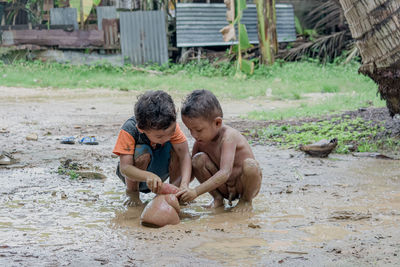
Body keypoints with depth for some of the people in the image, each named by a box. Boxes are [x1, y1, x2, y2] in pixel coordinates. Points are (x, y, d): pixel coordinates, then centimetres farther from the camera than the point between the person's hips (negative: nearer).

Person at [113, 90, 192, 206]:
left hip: (158, 171, 3)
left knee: (176, 149, -25)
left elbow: (184, 155, -27)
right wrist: (148, 176, -57)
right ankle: (132, 192, -11)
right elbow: (125, 168, -38)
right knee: (142, 152, -35)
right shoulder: (129, 131, -32)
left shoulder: (171, 126, -22)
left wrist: (184, 185, -43)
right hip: (136, 173, -3)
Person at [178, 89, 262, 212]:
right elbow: (191, 170, 2)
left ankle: (246, 200, -7)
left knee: (250, 165, -36)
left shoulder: (228, 136, -28)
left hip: (244, 185, -4)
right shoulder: (200, 141, -6)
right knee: (198, 159, -17)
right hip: (223, 187, 4)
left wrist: (196, 191, -44)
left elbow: (225, 173, -38)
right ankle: (217, 198, 1)